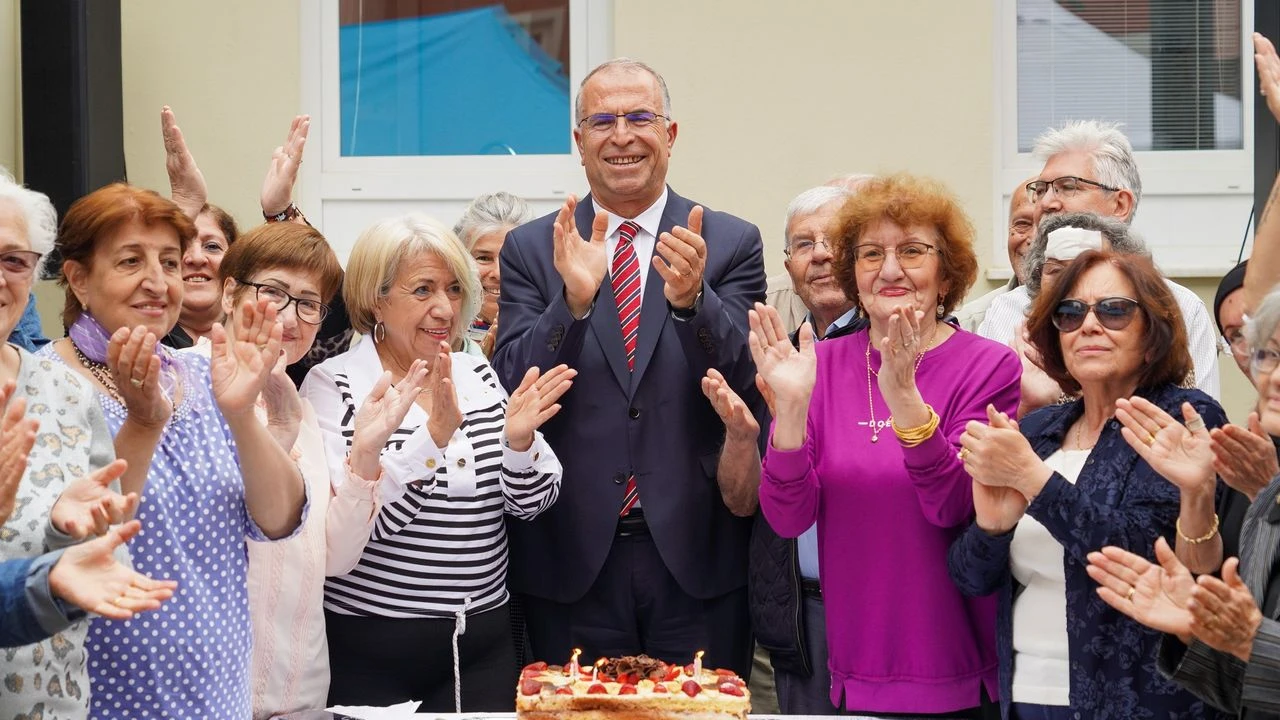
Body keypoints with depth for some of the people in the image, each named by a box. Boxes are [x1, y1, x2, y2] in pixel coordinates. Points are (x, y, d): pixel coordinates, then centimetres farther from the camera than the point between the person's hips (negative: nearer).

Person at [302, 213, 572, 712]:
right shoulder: (333, 385, -8)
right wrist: (433, 436, -28)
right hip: (372, 651, -4)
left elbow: (530, 503, 5)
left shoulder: (477, 375, 7)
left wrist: (519, 440, -15)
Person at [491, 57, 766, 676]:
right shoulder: (530, 249, 4)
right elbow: (512, 394, -4)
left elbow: (744, 387, -6)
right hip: (572, 560, 0)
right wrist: (573, 300, -21)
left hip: (697, 558, 0)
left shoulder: (731, 243, 3)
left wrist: (691, 299, -24)